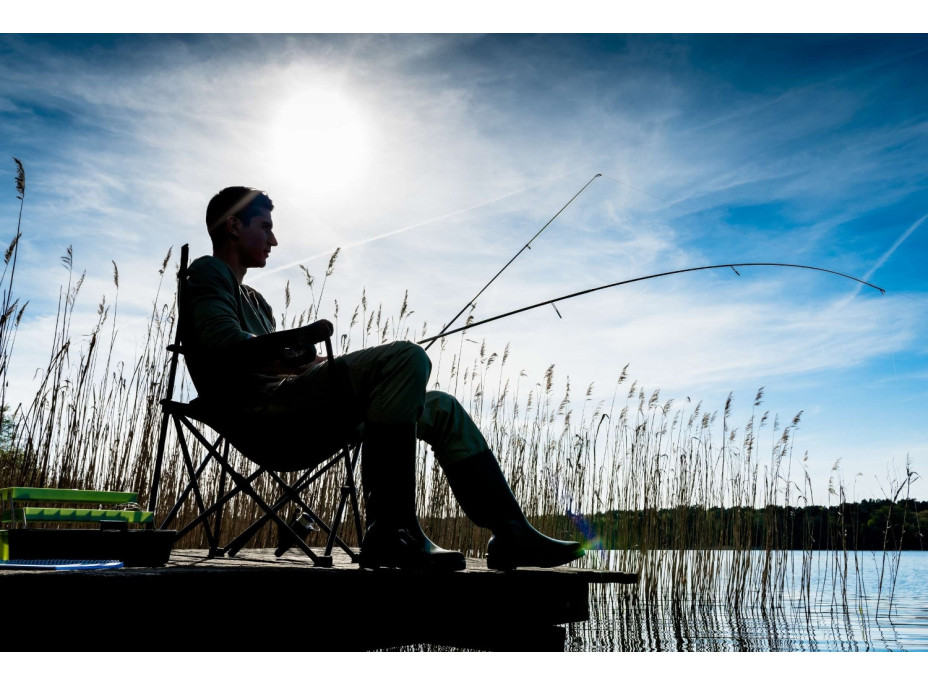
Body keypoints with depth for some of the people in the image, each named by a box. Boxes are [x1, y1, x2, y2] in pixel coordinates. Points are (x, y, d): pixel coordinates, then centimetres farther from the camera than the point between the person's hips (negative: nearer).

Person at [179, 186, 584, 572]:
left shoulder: (254, 300, 33)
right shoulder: (207, 272, 5)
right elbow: (226, 346, -14)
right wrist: (304, 347, -5)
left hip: (297, 436, 9)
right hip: (262, 420, -9)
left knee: (440, 408, 7)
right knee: (406, 358, -26)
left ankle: (510, 532, -1)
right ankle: (389, 530, -29)